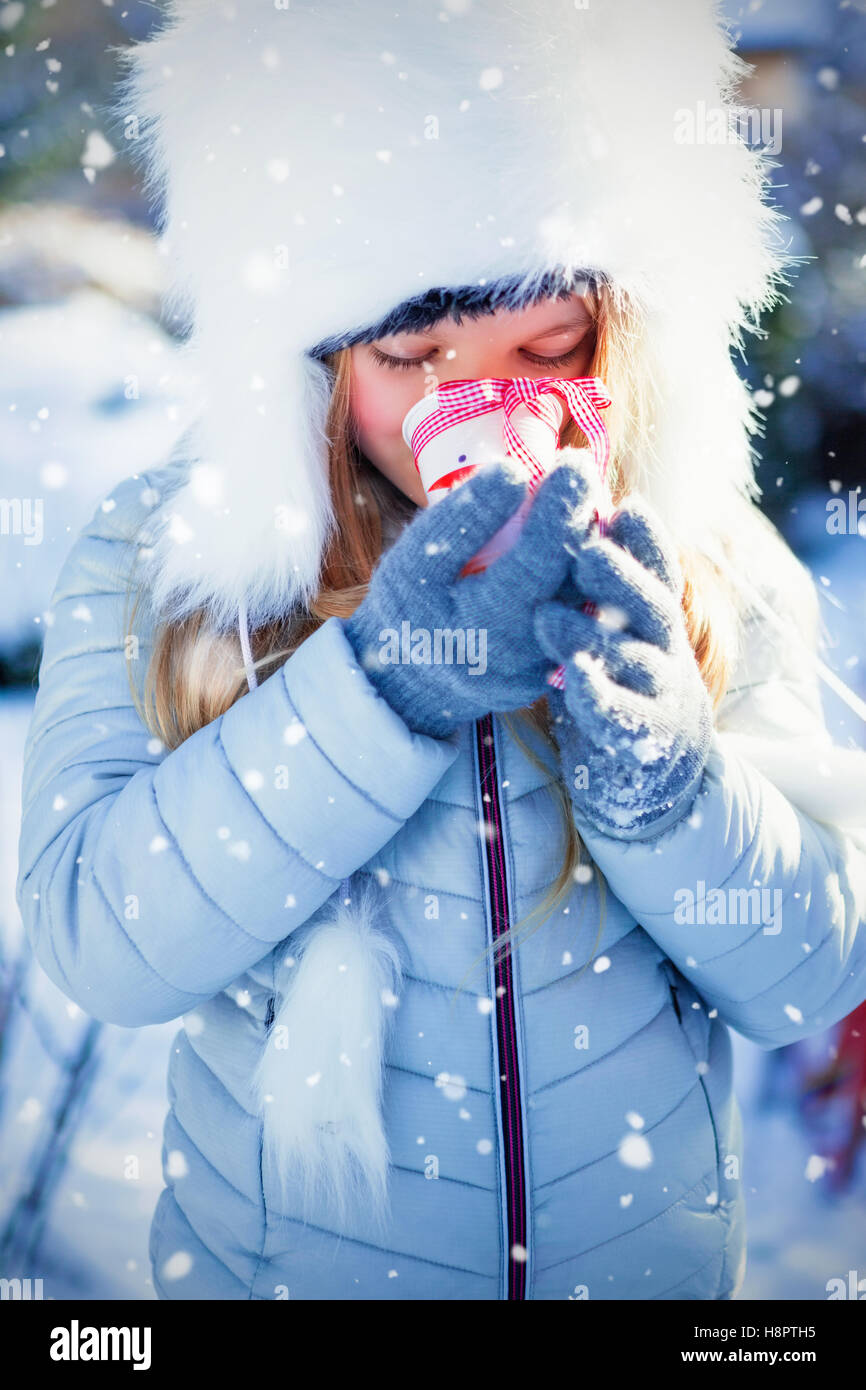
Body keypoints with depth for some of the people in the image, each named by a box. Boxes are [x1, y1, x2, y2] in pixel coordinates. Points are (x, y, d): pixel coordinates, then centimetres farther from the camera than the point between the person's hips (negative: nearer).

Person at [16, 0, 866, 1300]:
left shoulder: (710, 570, -11)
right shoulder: (157, 558, -14)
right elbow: (98, 941, -24)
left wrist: (658, 762, -29)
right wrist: (380, 682, -34)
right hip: (279, 1252, -1)